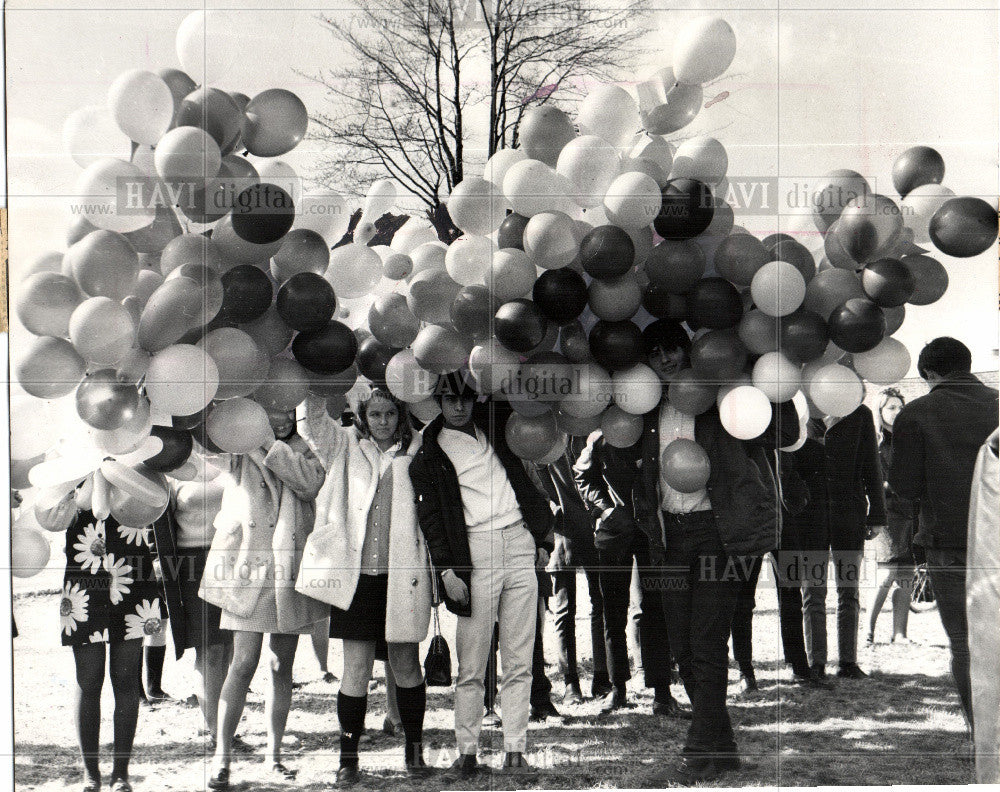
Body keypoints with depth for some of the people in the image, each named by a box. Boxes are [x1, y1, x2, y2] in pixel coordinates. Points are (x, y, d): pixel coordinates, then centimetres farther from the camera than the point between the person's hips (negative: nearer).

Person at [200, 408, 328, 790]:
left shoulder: (303, 448, 8)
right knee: (244, 663, -10)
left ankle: (274, 754, 20)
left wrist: (269, 446, -16)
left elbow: (311, 482, -11)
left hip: (290, 570, 3)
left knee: (282, 668, 9)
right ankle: (221, 756, -2)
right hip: (249, 565, -3)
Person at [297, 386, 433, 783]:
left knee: (405, 664, 8)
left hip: (403, 574, 0)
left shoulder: (417, 449, 8)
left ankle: (414, 750, 22)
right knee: (356, 668, 1)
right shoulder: (345, 445, 8)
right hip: (355, 572, 0)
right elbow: (313, 423, -2)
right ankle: (348, 757, 10)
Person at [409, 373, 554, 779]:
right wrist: (446, 569, -9)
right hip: (475, 552, -3)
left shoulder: (492, 426, 16)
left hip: (521, 544, 3)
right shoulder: (429, 452, 6)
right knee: (471, 665, -4)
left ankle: (515, 751, 2)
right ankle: (467, 752, 3)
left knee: (519, 662, 0)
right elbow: (430, 516, 0)